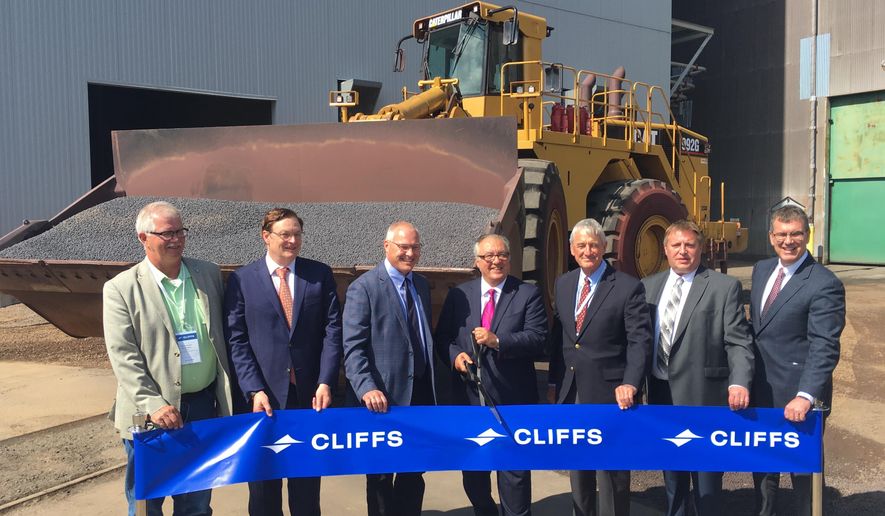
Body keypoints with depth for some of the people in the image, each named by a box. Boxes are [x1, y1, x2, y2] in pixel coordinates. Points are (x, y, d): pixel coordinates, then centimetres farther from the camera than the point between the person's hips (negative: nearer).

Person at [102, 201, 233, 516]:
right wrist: (153, 404, -21)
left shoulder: (209, 274, 5)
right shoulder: (121, 289, -7)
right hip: (151, 416, -3)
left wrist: (226, 395, 7)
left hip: (204, 405, 3)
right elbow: (124, 357, -12)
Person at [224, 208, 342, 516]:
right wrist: (254, 390, -12)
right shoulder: (241, 279, -1)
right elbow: (237, 341, -4)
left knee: (308, 480, 16)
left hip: (310, 393, 1)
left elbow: (332, 330, -1)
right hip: (265, 396, -1)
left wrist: (325, 382, -10)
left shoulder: (320, 274, 3)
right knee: (264, 479, 14)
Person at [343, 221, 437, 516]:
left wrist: (432, 385, 13)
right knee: (382, 475, 10)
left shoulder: (421, 285, 12)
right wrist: (367, 388, -29)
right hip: (385, 396, -6)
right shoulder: (364, 287, -10)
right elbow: (353, 347, -17)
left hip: (420, 392, 6)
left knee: (414, 472, 17)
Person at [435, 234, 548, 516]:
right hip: (469, 396, 4)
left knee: (514, 471, 5)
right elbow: (442, 337, 9)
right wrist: (454, 354, -11)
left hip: (512, 398, -3)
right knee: (472, 470, 19)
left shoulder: (528, 294, -2)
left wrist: (497, 341, -24)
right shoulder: (458, 294, 7)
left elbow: (538, 337, -12)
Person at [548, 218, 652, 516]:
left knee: (611, 472, 5)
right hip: (571, 392, 6)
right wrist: (554, 380, 10)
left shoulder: (628, 287, -9)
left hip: (609, 393, -5)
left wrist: (631, 383, -25)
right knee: (578, 469, 18)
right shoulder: (563, 284, 9)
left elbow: (640, 340, -13)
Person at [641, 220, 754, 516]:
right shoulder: (648, 286, 9)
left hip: (702, 394, -4)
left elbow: (738, 342, -9)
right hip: (661, 394, 5)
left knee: (706, 475, 7)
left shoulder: (725, 287, -4)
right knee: (671, 472, 20)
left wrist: (739, 382, -23)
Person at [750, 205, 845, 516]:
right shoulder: (761, 270, 7)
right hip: (760, 392, 7)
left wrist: (806, 396, -32)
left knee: (803, 471, 10)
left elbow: (824, 348, -23)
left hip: (796, 398, -7)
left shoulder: (824, 284, -16)